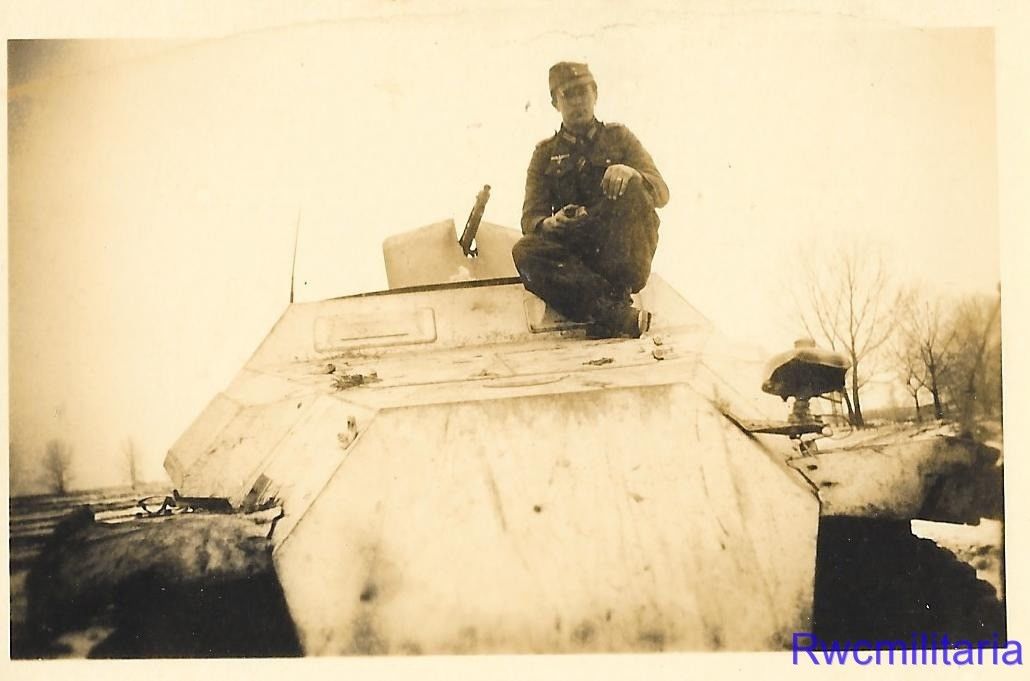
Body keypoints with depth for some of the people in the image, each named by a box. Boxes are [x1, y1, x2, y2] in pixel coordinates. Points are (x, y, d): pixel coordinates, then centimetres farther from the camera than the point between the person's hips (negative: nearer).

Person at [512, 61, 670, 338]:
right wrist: (549, 224, -18)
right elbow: (530, 218, 9)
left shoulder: (618, 137, 17)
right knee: (525, 251, -30)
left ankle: (616, 291, -30)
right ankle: (617, 315, -40)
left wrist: (631, 173, -19)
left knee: (629, 187, -27)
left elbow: (661, 194, 5)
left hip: (624, 254, -1)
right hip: (573, 254, 1)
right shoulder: (546, 153, 19)